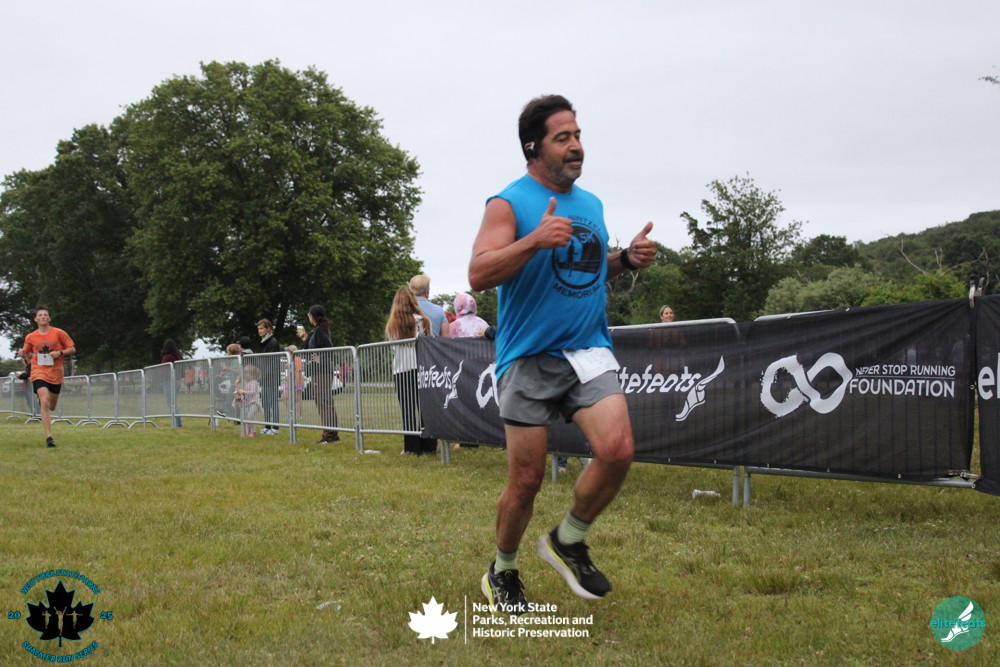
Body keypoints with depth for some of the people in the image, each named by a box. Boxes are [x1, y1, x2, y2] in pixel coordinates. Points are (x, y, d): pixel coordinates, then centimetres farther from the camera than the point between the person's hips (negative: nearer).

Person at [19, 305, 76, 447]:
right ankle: (49, 438, -19)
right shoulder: (30, 337, 4)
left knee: (51, 407, 14)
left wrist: (60, 353, -15)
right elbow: (27, 356, 17)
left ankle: (42, 400, 53)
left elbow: (72, 349, 3)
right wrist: (23, 355, -7)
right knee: (45, 404, -20)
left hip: (56, 373, 1)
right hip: (39, 373, -1)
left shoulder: (59, 333, -1)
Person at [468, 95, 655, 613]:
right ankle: (502, 574, 26)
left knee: (617, 450, -16)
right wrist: (535, 240, -29)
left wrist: (627, 259, 8)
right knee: (526, 479, 0)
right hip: (528, 357, -5)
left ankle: (567, 542, 10)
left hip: (589, 350, 5)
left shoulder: (591, 204, 14)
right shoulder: (509, 204, -6)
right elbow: (478, 274, -17)